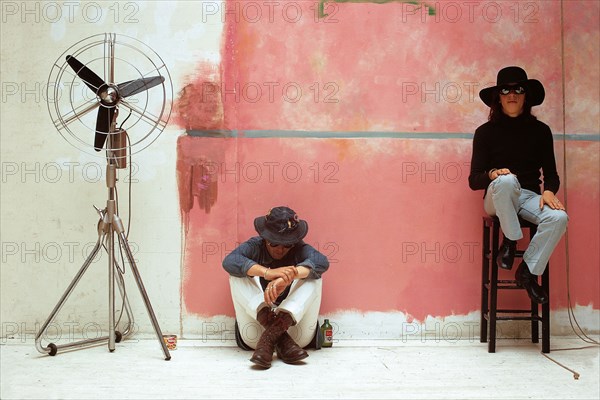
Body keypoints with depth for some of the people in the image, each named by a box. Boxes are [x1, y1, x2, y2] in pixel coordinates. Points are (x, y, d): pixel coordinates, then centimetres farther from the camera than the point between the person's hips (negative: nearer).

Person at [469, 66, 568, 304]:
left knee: (559, 217, -30)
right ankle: (509, 242, -17)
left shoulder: (540, 131, 8)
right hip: (497, 198, -2)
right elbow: (474, 180, -1)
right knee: (506, 180, -38)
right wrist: (492, 174, -24)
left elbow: (550, 173, 9)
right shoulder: (485, 132, 1)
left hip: (529, 197, 2)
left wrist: (548, 191, -14)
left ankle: (528, 272, -11)